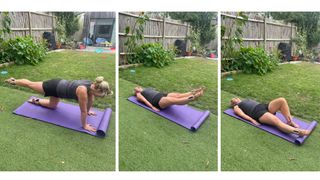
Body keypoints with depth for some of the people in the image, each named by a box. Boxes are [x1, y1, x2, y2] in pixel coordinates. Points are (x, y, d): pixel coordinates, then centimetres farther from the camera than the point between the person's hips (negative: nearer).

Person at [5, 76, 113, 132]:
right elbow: (83, 111, -31)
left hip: (60, 85, 7)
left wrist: (88, 111, 16)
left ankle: (36, 101, 44)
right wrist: (84, 125, -19)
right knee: (30, 85, 21)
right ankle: (13, 81, 44)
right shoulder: (83, 90, -40)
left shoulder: (93, 85, -18)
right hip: (54, 87, -7)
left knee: (52, 106, 29)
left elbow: (90, 100, 3)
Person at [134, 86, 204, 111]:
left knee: (178, 95, -23)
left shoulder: (148, 89, 40)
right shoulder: (139, 95, 18)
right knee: (175, 100, -33)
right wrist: (152, 107, -16)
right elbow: (145, 101, 1)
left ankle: (193, 92, -49)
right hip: (158, 100, -7)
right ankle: (192, 98, -58)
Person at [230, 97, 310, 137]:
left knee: (282, 100, -20)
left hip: (263, 106, 7)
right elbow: (242, 114, 1)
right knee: (276, 120, -35)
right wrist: (252, 120, -19)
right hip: (258, 112, -7)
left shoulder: (247, 100, 40)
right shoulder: (236, 107, 19)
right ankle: (297, 131, -55)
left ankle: (290, 122, -22)